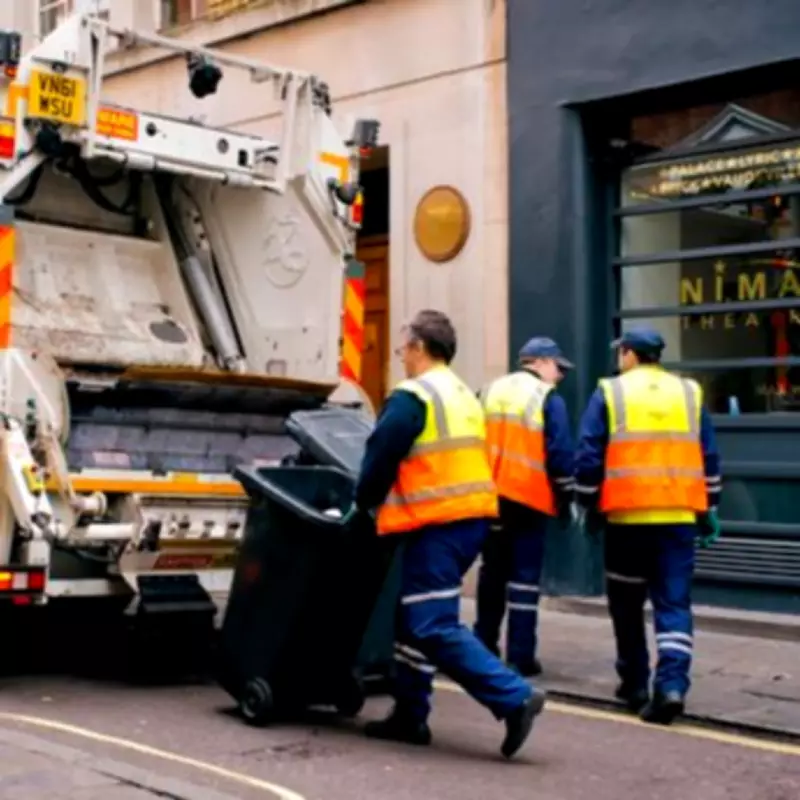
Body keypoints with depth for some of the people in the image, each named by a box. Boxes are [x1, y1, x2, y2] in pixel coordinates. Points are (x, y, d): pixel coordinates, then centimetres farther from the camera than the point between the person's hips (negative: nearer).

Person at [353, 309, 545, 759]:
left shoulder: (412, 397, -11)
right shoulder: (465, 397, 19)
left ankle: (514, 698, -14)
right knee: (414, 617, 17)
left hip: (438, 524, -10)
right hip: (471, 516, 10)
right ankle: (411, 715, 21)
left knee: (434, 627, -8)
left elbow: (380, 460, -11)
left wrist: (363, 503, 7)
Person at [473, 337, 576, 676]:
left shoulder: (490, 392, 13)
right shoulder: (548, 398, -5)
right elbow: (560, 453, -10)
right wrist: (565, 496, -1)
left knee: (492, 571, 17)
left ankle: (484, 644, 22)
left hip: (491, 496, 5)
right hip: (529, 498, -5)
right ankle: (520, 656, -2)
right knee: (524, 576, -1)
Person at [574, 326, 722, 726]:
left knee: (627, 603, 14)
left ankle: (635, 682, 22)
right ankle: (672, 684, -12)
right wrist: (708, 509, 20)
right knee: (674, 603, 3)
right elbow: (710, 458, 12)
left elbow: (588, 458, -2)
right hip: (679, 516, 2)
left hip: (627, 516, -2)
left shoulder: (609, 393, 1)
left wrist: (589, 506, 8)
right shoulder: (689, 393, 10)